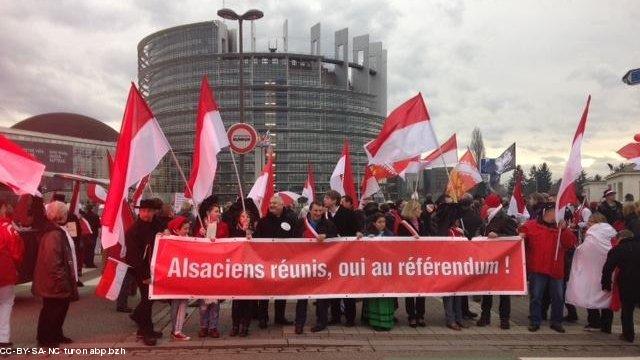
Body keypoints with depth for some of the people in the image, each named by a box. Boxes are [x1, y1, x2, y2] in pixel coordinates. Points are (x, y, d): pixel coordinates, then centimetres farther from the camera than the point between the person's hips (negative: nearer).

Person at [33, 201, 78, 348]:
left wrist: (68, 280, 20)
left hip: (59, 282, 10)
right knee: (51, 310, 4)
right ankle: (45, 339, 18)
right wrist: (62, 281, -22)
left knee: (60, 308, 20)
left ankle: (56, 334, 33)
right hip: (55, 283, -10)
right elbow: (52, 262, -27)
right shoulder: (53, 235, -23)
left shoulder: (59, 231, 10)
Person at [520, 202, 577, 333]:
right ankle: (535, 322, 14)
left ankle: (556, 321, 25)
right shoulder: (531, 226, -1)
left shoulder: (560, 227, 9)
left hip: (556, 269, 3)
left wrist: (564, 229, -15)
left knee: (558, 297, 11)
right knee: (536, 296, 3)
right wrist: (521, 237, -19)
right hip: (537, 268, -3)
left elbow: (571, 243, -3)